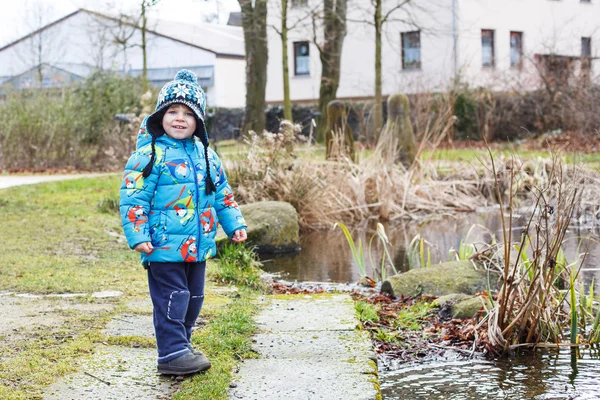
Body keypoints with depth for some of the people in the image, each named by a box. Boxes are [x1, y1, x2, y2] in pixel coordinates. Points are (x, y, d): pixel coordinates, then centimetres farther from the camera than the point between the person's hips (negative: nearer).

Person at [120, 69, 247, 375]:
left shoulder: (205, 155, 10)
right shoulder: (150, 154, -10)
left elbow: (222, 194, 20)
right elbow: (133, 198, -12)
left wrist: (235, 224, 14)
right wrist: (138, 235, -18)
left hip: (198, 246, 7)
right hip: (164, 247, -7)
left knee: (193, 300, 16)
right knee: (172, 300, -6)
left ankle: (181, 345, 30)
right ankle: (172, 353, 1)